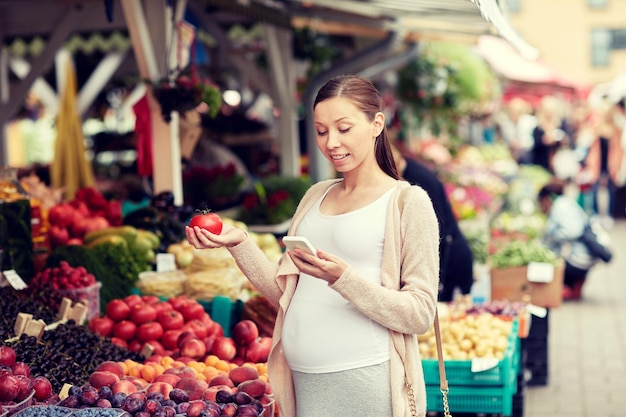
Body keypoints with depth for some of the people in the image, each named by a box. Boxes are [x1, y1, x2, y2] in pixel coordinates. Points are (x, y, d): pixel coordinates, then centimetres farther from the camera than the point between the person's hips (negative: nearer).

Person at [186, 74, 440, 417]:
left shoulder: (408, 201, -4)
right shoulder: (316, 195, 13)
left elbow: (421, 315, -10)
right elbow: (285, 293, 12)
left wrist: (343, 278, -21)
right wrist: (240, 243, 0)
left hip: (366, 383, -5)